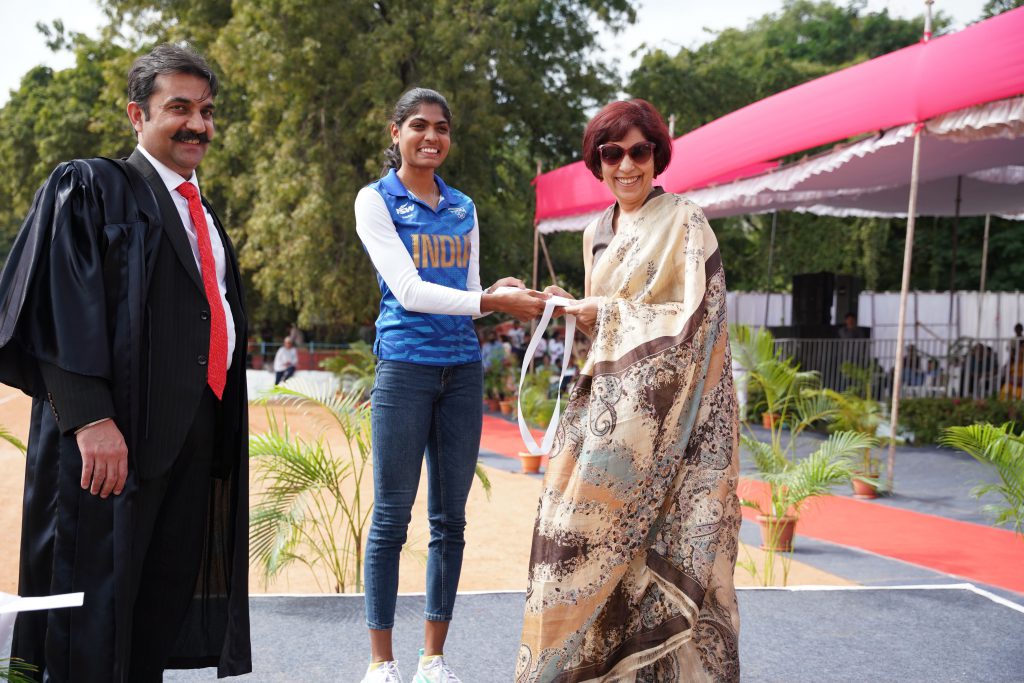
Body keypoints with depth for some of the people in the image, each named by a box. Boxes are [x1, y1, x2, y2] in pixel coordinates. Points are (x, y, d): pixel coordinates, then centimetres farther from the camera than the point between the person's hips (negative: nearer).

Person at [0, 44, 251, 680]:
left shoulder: (203, 214, 21)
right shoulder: (90, 188, -2)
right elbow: (59, 306, -13)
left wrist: (222, 428, 16)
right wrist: (91, 417, -23)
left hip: (196, 438, 7)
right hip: (111, 437, -7)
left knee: (163, 608, 10)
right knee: (94, 626, -3)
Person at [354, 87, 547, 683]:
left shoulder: (463, 209, 14)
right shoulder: (377, 201, -1)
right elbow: (409, 290, -11)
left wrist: (501, 295, -7)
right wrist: (492, 301, -19)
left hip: (462, 368, 5)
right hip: (406, 365, -5)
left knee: (451, 517, 7)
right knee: (392, 516, -1)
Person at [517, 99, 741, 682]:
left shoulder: (685, 223, -4)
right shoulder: (598, 235, 17)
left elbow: (694, 318, -12)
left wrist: (608, 313, -10)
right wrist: (571, 308, 1)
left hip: (664, 412, -6)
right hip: (609, 406, 7)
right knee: (579, 530, 3)